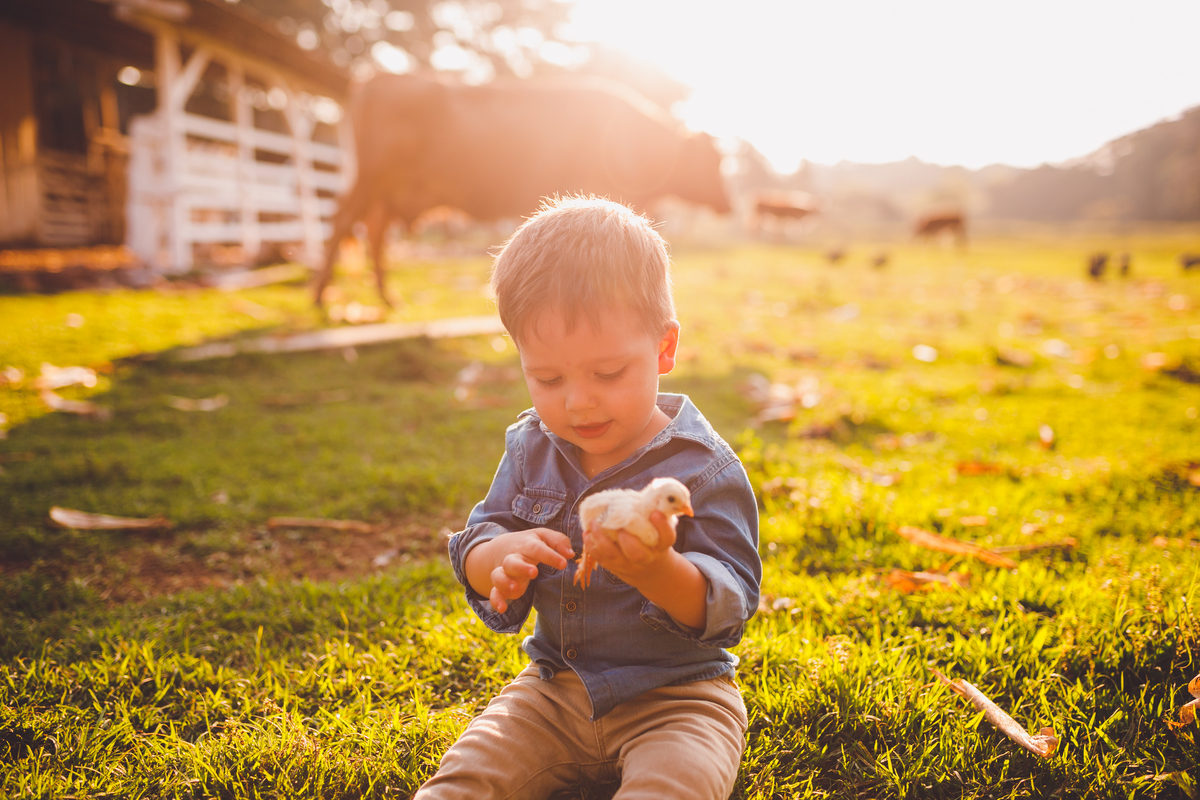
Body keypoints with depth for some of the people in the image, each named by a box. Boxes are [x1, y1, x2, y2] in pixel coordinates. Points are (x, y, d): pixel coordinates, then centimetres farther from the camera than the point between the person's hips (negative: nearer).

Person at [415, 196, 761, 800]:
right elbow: (473, 550, 3)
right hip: (554, 688, 4)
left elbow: (728, 609, -18)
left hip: (678, 695, -3)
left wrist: (658, 571, -40)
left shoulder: (704, 469, -15)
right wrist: (501, 557, -23)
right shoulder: (530, 448, 0)